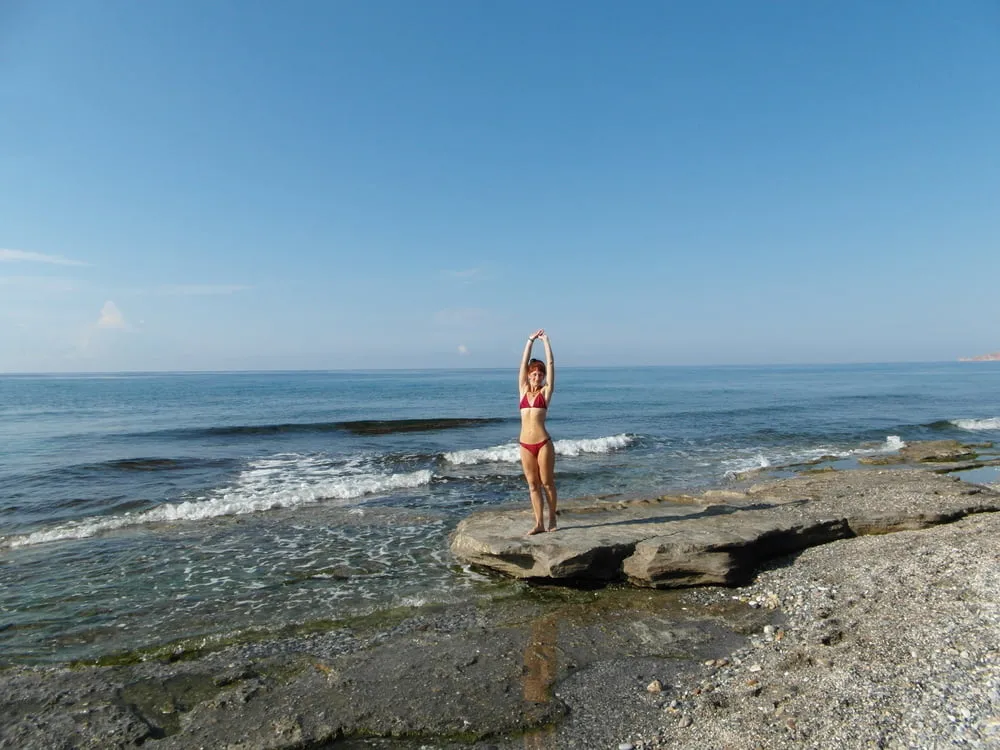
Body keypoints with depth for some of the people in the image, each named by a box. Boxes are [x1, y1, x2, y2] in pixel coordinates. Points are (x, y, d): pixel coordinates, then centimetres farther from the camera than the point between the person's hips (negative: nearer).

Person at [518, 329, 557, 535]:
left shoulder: (546, 392, 4)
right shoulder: (523, 390, 10)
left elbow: (550, 364, 1)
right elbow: (524, 363, 9)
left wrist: (546, 341, 6)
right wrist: (530, 340, 9)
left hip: (543, 443, -3)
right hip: (525, 444, 3)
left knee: (547, 482, 5)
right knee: (533, 485, 7)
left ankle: (552, 518, 20)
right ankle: (539, 523, 12)